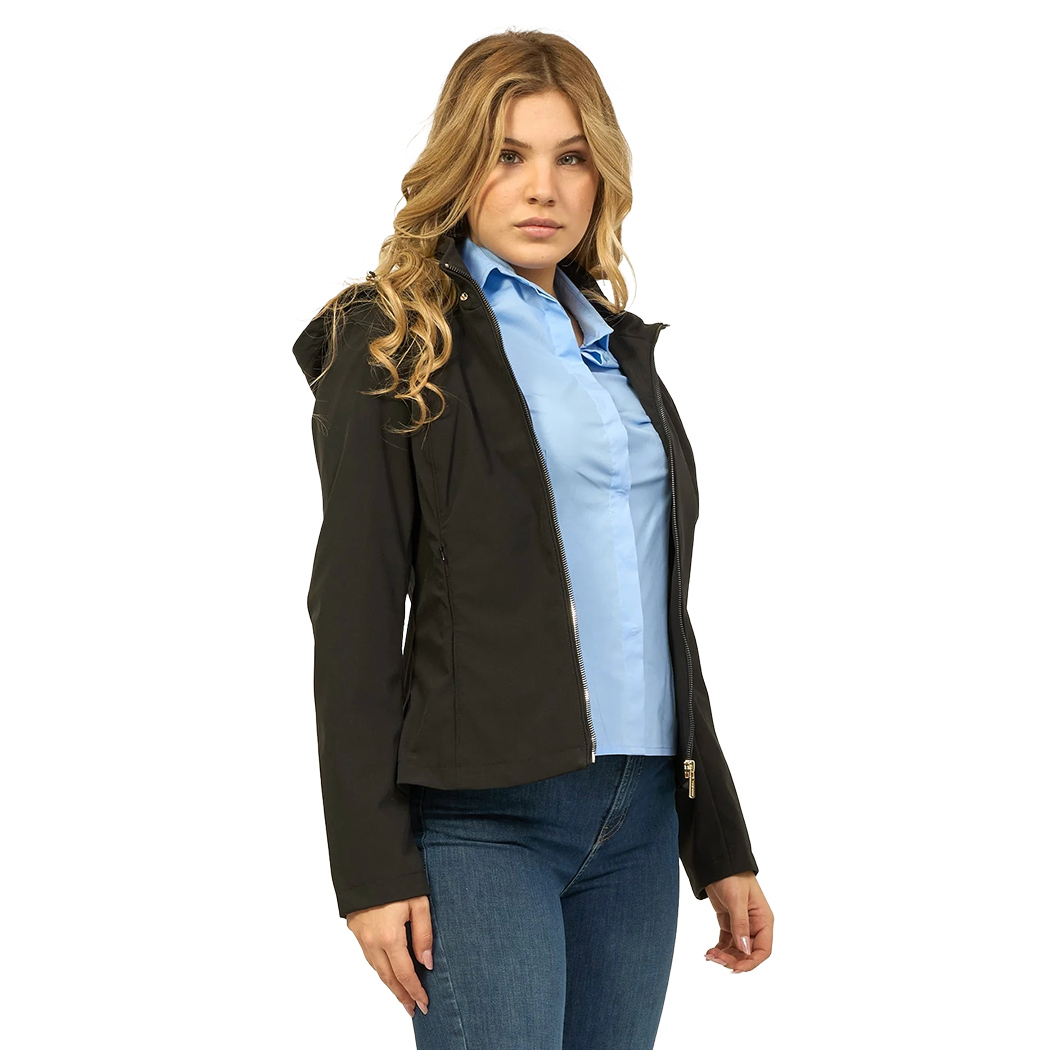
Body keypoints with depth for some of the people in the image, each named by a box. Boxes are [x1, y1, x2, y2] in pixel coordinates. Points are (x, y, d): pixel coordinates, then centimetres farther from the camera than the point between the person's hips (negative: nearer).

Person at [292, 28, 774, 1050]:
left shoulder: (621, 347, 17)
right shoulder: (395, 344, -1)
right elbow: (353, 611, -7)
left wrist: (721, 847, 17)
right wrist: (373, 867, -13)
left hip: (640, 818, 6)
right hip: (481, 820, -6)